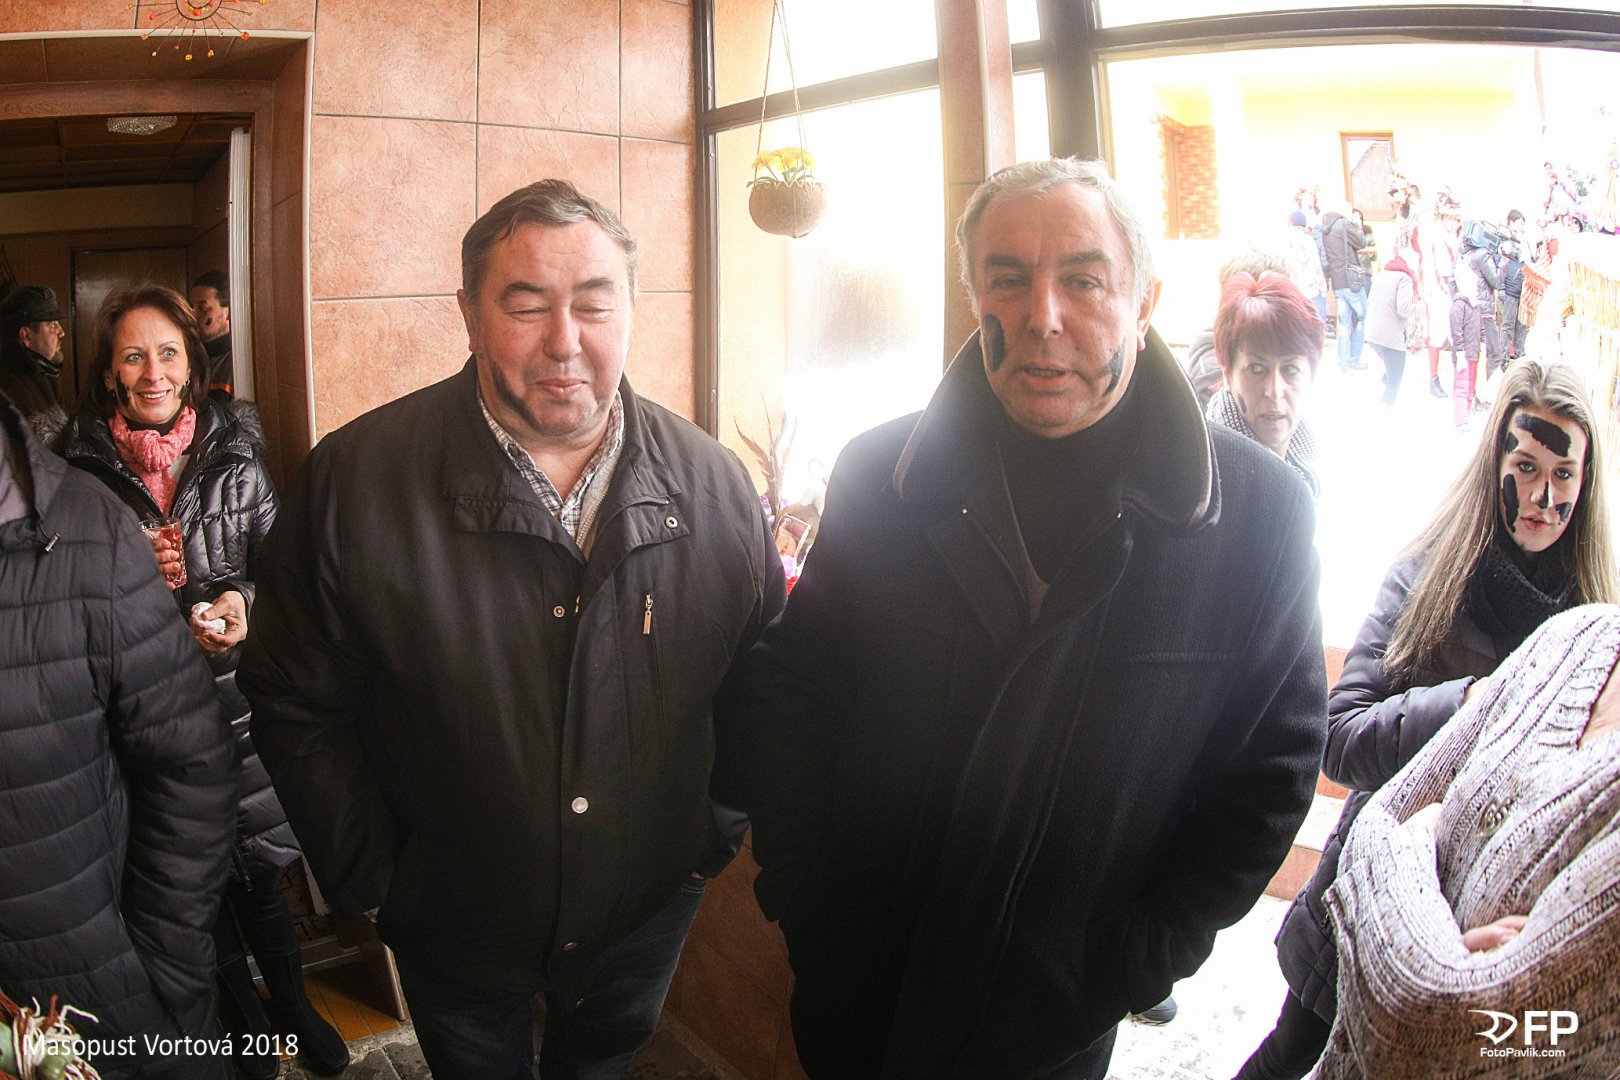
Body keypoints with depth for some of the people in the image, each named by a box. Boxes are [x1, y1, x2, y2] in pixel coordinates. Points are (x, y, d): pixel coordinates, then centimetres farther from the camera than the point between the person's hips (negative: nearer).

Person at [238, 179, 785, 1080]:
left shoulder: (716, 487, -12)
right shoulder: (355, 481, -18)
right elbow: (298, 706, -10)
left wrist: (714, 834, 0)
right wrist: (370, 876, -8)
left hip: (646, 914, 2)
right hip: (454, 930, -1)